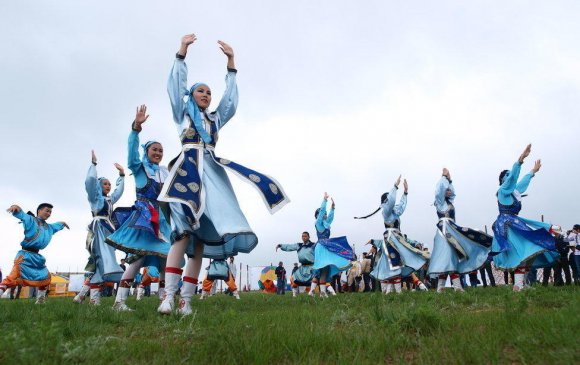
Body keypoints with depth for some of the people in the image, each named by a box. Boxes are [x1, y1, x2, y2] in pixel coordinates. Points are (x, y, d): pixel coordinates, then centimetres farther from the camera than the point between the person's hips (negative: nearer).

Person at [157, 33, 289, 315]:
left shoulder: (215, 119, 29)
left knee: (202, 235, -8)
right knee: (185, 230, -23)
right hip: (189, 170, -4)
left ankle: (186, 301, -10)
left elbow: (231, 97, 22)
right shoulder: (182, 113, 21)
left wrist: (231, 61, 17)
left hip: (212, 173, 4)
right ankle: (169, 296, -28)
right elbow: (175, 84, 9)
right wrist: (182, 51, 3)